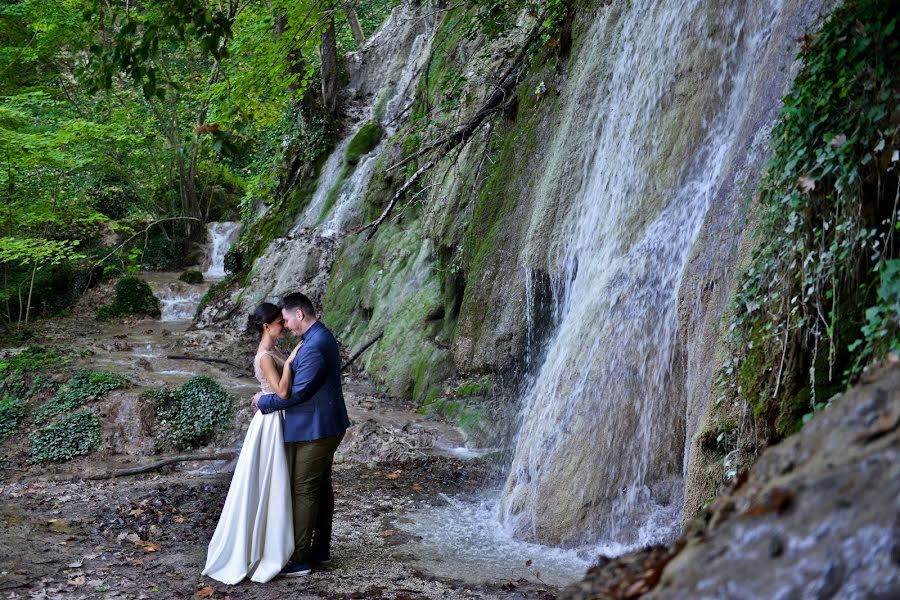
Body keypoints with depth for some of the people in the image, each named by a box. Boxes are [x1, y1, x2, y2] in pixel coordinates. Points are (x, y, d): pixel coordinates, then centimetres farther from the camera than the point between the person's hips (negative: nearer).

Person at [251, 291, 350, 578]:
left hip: (314, 430, -10)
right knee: (321, 486, 17)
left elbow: (295, 393, -23)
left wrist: (264, 401, -9)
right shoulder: (321, 337, 10)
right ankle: (321, 549, 27)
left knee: (304, 491, -3)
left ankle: (299, 560, 4)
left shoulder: (314, 346, -24)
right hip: (324, 425, 10)